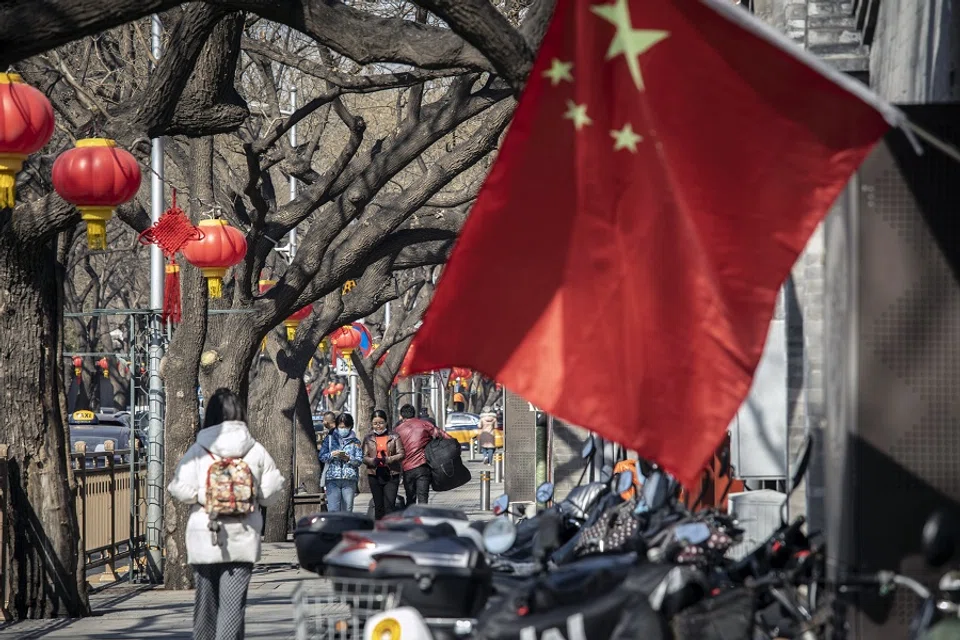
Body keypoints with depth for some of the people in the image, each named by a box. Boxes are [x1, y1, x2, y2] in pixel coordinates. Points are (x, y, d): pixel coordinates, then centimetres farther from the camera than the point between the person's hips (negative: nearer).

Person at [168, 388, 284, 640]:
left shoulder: (198, 450, -6)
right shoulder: (256, 451, -2)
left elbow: (182, 490, -12)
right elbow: (270, 492, 0)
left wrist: (202, 496, 8)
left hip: (204, 538, 0)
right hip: (243, 539, 0)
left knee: (206, 599, 14)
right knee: (233, 601, -3)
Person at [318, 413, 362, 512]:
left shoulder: (355, 441, 11)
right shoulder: (330, 438, 11)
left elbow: (359, 460, 3)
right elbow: (322, 457, 7)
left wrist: (348, 459, -16)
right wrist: (332, 454, -12)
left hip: (350, 479, 1)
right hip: (333, 478, -1)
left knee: (347, 509, 1)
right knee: (333, 510, -9)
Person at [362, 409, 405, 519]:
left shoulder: (394, 437, 4)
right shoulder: (368, 439, 9)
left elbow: (401, 454, -2)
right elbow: (364, 457, 5)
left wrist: (388, 459, -20)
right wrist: (373, 460, -17)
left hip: (391, 474, -2)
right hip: (375, 474, 2)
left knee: (389, 505, -11)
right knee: (378, 506, 8)